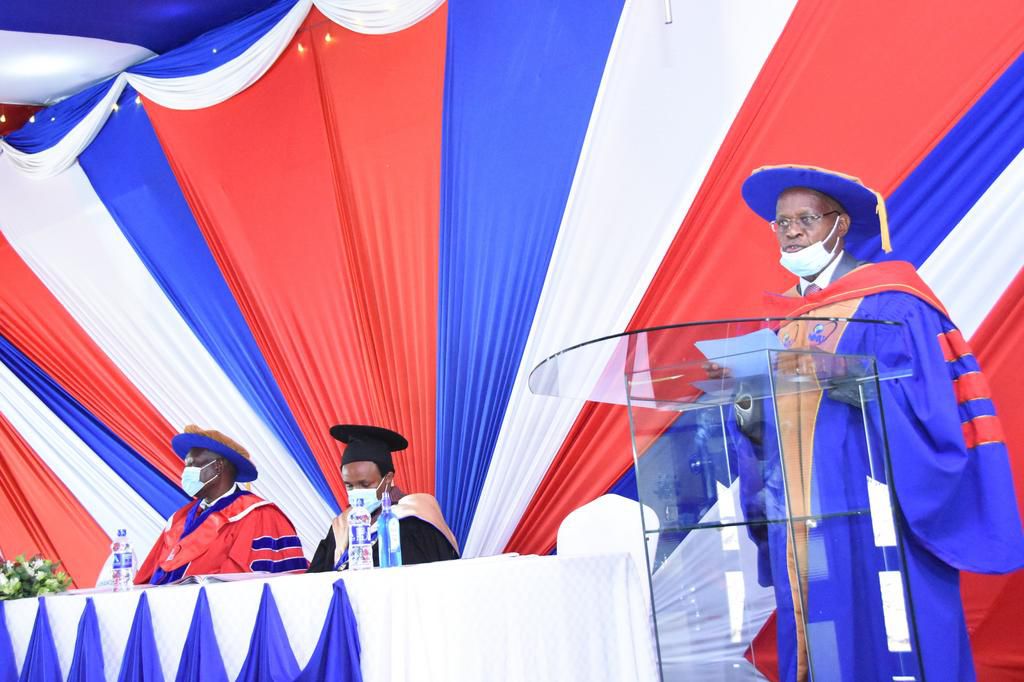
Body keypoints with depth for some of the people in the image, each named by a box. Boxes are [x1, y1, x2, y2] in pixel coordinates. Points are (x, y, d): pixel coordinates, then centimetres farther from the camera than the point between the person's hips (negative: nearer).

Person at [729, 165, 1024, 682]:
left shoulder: (889, 303, -3)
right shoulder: (779, 318, 15)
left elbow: (926, 401, -13)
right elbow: (761, 431, 14)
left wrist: (842, 379, -25)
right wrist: (747, 410, -7)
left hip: (873, 521, -5)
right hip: (800, 528, 6)